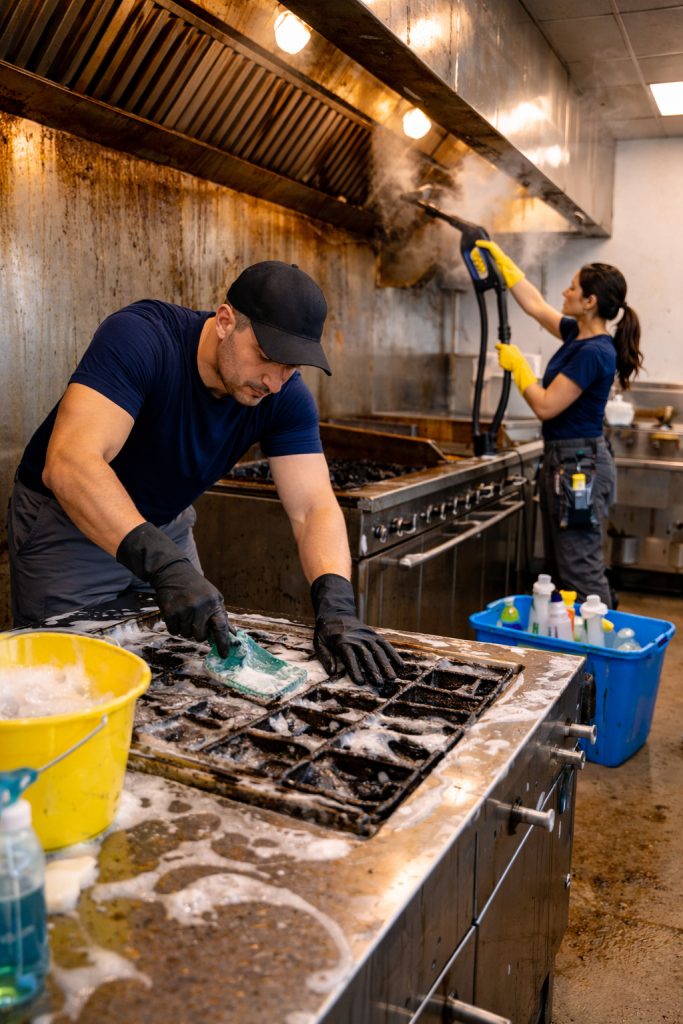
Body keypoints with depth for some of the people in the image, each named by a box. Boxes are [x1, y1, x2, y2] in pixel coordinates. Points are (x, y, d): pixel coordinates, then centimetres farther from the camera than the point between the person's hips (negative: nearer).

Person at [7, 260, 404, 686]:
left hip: (165, 526, 5)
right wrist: (163, 565, -53)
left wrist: (336, 604, -39)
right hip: (66, 525, -4)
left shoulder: (286, 397, -17)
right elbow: (69, 462, -42)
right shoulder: (139, 338, -31)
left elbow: (314, 507, -22)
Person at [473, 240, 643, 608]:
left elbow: (546, 406, -19)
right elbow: (534, 304, 22)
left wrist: (517, 365, -7)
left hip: (580, 465, -10)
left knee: (581, 571, -6)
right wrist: (501, 259, 25)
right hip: (560, 457, 10)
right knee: (558, 568, 16)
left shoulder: (594, 352, -19)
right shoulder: (577, 335, 9)